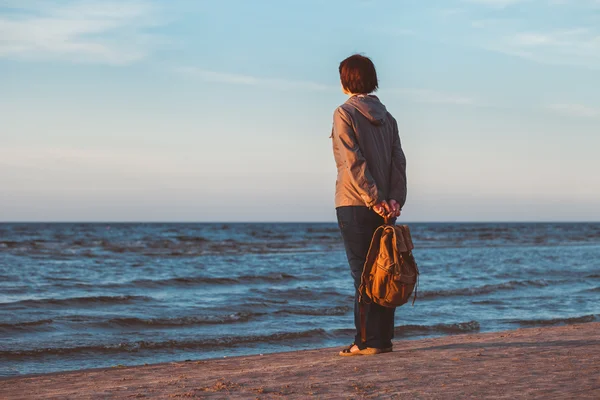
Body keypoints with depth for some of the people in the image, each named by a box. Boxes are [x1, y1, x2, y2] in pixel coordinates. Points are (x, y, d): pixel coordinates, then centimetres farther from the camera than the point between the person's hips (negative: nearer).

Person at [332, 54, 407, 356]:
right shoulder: (386, 116, 14)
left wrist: (374, 199, -16)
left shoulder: (345, 113, -5)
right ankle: (383, 339, 9)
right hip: (384, 207, 6)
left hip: (355, 205, -6)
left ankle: (368, 341, -5)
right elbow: (399, 161, 4)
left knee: (363, 273, -5)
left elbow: (354, 162, -15)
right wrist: (395, 198, -4)